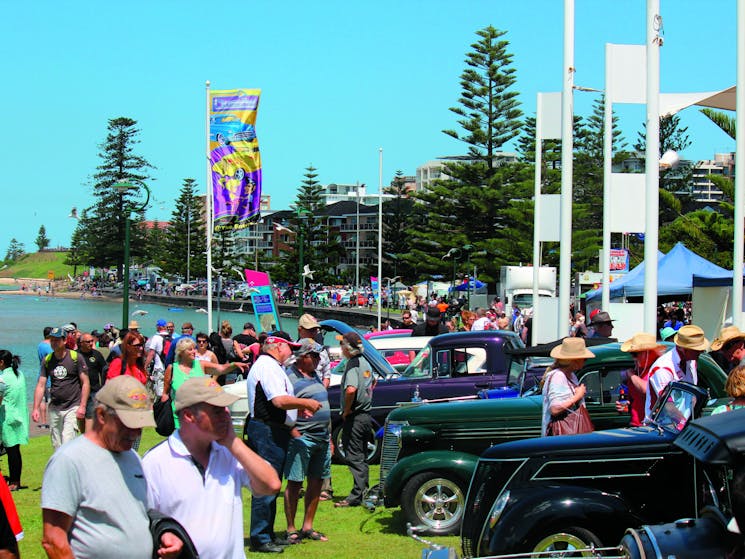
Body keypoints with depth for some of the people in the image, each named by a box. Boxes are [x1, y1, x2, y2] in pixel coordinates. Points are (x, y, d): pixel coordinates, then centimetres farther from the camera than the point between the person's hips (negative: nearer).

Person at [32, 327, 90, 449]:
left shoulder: (76, 357, -5)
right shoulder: (47, 360, 7)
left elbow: (85, 383, -4)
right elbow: (40, 385, 7)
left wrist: (82, 407, -11)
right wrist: (35, 409, -2)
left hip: (72, 408, -5)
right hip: (54, 409, 5)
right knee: (57, 446, 8)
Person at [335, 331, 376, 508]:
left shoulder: (352, 364, -16)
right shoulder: (365, 362, 12)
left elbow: (351, 389, -31)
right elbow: (373, 382, 31)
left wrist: (346, 410, -19)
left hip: (354, 418, -9)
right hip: (366, 415, 9)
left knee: (354, 457, -7)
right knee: (362, 456, 15)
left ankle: (356, 496, -9)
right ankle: (363, 492, 20)